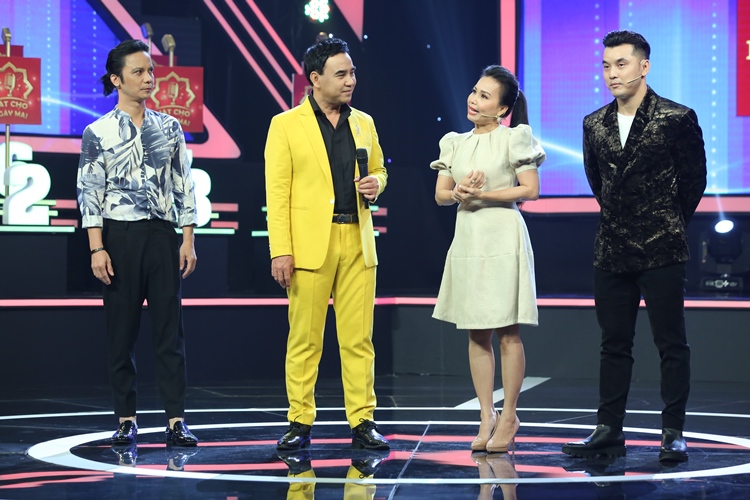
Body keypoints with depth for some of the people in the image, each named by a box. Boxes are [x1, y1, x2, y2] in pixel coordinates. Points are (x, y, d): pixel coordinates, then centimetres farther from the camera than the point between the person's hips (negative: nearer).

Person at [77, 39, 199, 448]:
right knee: (121, 330, 3)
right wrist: (97, 249, -10)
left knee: (170, 328, -1)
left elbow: (183, 186, 10)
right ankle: (126, 420, 10)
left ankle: (175, 420, -1)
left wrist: (188, 240, 4)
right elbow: (89, 193, -3)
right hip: (119, 234, -2)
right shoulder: (98, 133, -1)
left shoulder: (169, 128, 8)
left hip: (162, 234, 2)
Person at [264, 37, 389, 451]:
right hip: (310, 244, -4)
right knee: (304, 339, 1)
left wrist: (376, 184, 1)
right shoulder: (286, 125, 0)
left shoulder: (363, 123, 14)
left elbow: (378, 169, 26)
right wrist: (280, 251, -12)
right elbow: (277, 192, -4)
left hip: (357, 244, 4)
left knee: (358, 339, 3)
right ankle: (300, 422, 8)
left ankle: (362, 422, 8)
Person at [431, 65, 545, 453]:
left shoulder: (514, 139, -2)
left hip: (502, 237, -5)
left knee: (507, 331, -3)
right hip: (467, 238, 5)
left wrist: (483, 194, -16)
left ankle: (508, 416, 5)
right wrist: (459, 193, -13)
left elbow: (531, 189, -9)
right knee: (476, 334, 6)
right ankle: (487, 416, 11)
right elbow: (440, 194, 9)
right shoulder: (455, 143, 13)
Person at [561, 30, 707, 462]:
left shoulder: (677, 119, -7)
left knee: (671, 343, -1)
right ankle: (609, 432, 13)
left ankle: (673, 434, 4)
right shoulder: (595, 124, 7)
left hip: (662, 250, -5)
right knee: (614, 344, 9)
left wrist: (671, 224, 8)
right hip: (612, 251, 5)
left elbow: (694, 179, 1)